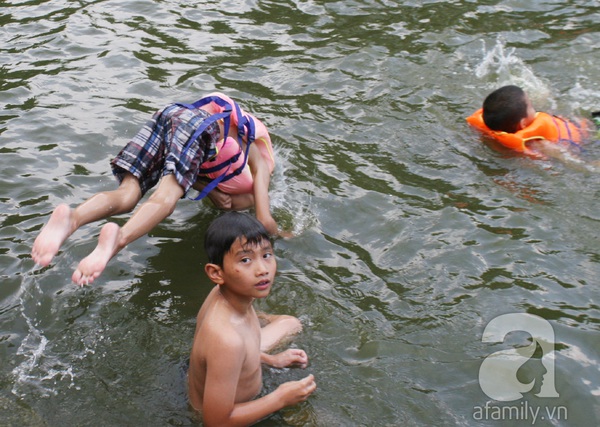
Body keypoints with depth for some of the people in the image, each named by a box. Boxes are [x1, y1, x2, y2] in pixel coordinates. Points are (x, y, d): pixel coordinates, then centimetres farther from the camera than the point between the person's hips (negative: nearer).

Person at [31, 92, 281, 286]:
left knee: (127, 195, -8)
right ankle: (119, 238, -55)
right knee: (166, 198, -24)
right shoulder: (259, 160, 25)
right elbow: (265, 221, 15)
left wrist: (211, 191, 25)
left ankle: (71, 219, -38)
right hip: (198, 124, -6)